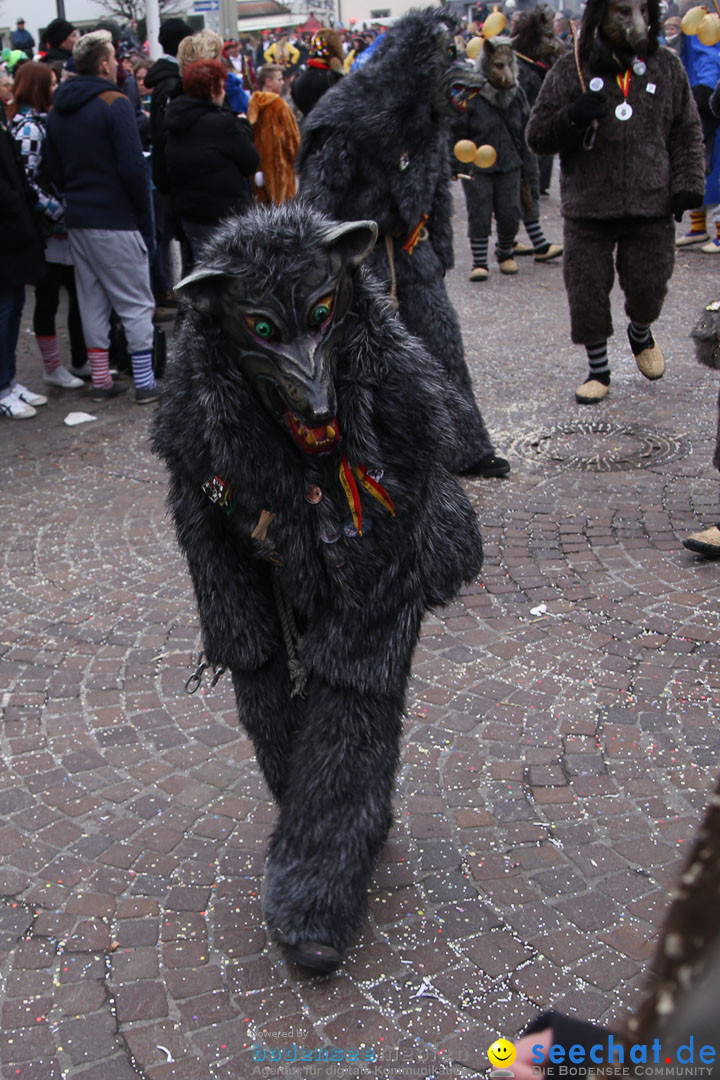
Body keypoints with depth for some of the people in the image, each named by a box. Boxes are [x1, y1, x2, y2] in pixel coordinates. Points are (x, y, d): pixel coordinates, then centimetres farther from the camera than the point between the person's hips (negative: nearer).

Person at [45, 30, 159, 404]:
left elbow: (54, 170, 13)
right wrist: (142, 211, -6)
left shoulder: (57, 111, 11)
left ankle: (100, 381, 16)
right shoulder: (114, 104, -12)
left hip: (77, 219, 7)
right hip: (115, 221, -7)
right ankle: (145, 383, -1)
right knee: (136, 303, 0)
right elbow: (132, 167, -18)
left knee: (92, 302, 13)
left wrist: (75, 200, 16)